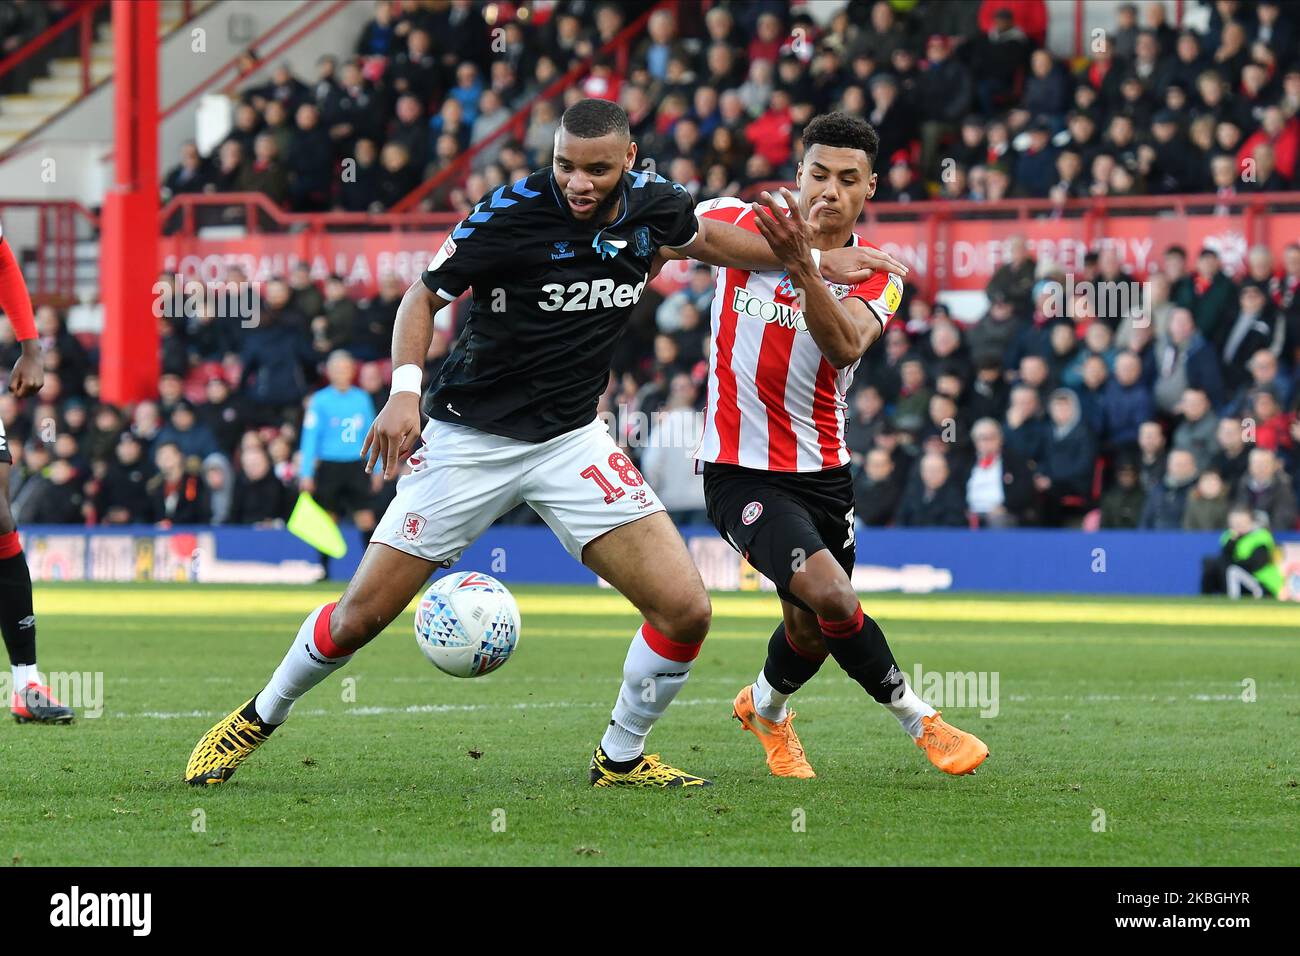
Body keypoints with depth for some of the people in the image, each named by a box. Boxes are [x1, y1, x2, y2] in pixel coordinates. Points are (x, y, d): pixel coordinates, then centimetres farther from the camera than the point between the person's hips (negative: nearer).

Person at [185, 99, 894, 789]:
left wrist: (816, 262, 22)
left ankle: (621, 759, 13)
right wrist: (405, 388, -23)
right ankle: (256, 720, 24)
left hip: (570, 441, 4)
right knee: (362, 614, -2)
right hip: (469, 439, -4)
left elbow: (707, 238, 20)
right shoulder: (510, 214, -19)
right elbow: (425, 295, -8)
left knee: (685, 610, -10)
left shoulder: (650, 204, -5)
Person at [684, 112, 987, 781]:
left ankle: (764, 709, 46)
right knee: (831, 597, -24)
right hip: (740, 470, -3)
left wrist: (801, 265, -41)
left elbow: (845, 347, -27)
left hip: (823, 472, 4)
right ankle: (919, 722, -6)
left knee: (811, 634, 12)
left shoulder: (876, 274, -5)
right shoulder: (741, 223, -7)